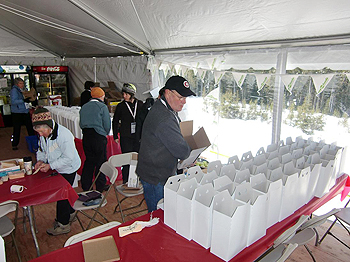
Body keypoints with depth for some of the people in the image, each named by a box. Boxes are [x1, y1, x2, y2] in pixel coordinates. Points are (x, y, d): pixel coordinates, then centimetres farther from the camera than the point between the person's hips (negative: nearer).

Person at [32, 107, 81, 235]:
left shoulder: (64, 135, -32)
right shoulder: (44, 134, -6)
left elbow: (69, 158, -28)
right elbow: (42, 150, 12)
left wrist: (50, 165, -27)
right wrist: (41, 160, -8)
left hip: (68, 169, -8)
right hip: (58, 168, 8)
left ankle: (63, 224, 20)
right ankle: (69, 213, 45)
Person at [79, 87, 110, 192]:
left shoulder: (84, 107, 10)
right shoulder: (102, 107, -7)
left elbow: (81, 124, 10)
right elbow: (107, 125, -7)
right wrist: (105, 134, 11)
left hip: (86, 137, 6)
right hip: (99, 137, -5)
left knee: (89, 161, 15)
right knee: (101, 162, 7)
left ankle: (85, 186, 22)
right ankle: (100, 187, 15)